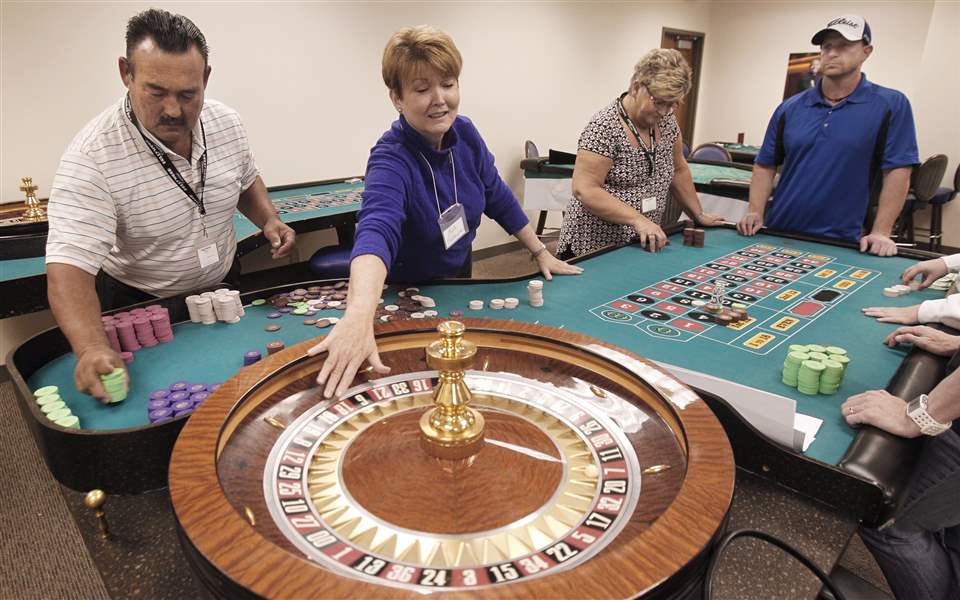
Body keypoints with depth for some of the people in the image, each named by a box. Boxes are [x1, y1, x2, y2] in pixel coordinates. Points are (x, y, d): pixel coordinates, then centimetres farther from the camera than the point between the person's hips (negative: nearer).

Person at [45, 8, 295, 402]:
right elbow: (68, 265, -34)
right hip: (138, 306, -4)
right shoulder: (91, 157, -27)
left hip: (221, 288, 4)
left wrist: (268, 220, -11)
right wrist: (92, 348, -50)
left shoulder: (227, 123, -10)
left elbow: (246, 182, 10)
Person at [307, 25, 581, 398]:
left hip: (460, 276, 6)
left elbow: (498, 197, 0)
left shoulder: (464, 133, -13)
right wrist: (359, 314, -70)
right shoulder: (392, 159, -33)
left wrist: (540, 253, 2)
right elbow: (376, 229, -53)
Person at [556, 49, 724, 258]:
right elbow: (584, 190, -25)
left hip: (644, 245, 7)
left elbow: (678, 170, 17)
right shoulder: (604, 126, -19)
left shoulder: (666, 122, 3)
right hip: (594, 248, -6)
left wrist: (699, 215, 17)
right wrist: (637, 219, -32)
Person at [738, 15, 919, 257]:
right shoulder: (790, 108, 6)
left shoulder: (890, 105, -3)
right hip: (777, 234, 3)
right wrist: (755, 213, -6)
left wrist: (881, 233, -14)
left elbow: (897, 171, -7)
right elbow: (765, 165, 7)